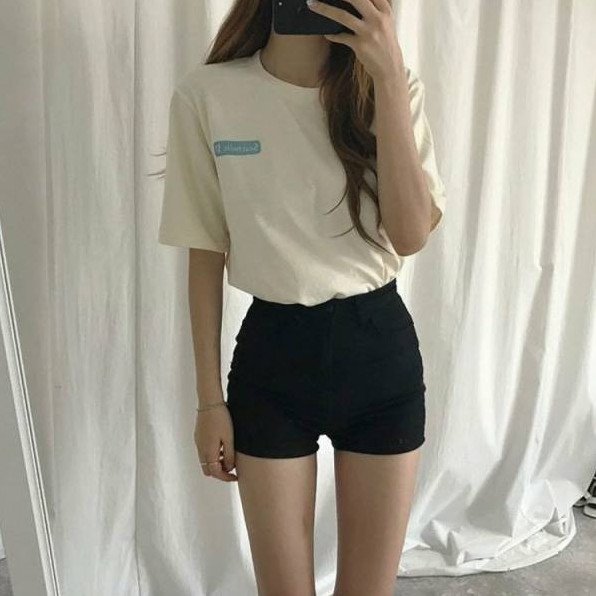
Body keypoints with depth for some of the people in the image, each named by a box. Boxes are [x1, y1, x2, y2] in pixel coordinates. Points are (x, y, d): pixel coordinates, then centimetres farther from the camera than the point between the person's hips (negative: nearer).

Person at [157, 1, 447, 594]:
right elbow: (206, 253, -1)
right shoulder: (206, 94, -6)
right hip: (272, 354, -1)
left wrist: (388, 77, -19)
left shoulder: (394, 84, -1)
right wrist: (210, 399, 1)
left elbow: (413, 234, -12)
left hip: (381, 348, 2)